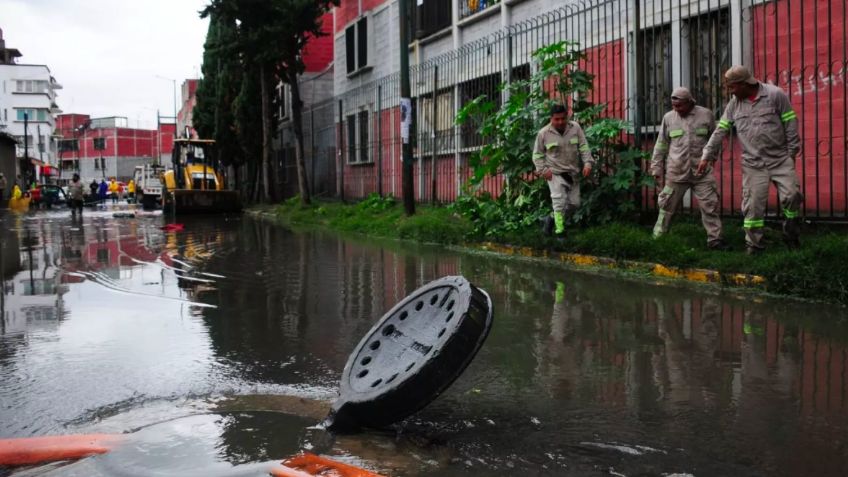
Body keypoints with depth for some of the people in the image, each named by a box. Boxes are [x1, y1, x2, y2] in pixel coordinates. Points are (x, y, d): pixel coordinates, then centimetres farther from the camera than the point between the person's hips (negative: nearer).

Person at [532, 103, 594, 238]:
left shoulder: (575, 128, -2)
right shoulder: (543, 133, -7)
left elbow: (584, 147, 0)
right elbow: (537, 154, 2)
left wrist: (587, 163, -13)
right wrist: (543, 169, -10)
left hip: (572, 173, 4)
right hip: (555, 173, -4)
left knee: (574, 203, 8)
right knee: (559, 202, -13)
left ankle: (556, 219, 30)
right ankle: (559, 230, -3)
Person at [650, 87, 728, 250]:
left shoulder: (706, 115, 2)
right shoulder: (668, 118, 3)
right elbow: (661, 146, 7)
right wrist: (657, 170, 7)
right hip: (675, 173, 0)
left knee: (710, 206, 0)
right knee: (667, 207, 6)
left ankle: (715, 239, 9)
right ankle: (657, 238, 17)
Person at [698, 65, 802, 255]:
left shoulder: (775, 95, -8)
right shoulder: (734, 104, 5)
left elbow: (790, 124, -4)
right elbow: (720, 131, 8)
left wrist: (792, 152, -4)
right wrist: (707, 155, 6)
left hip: (781, 159, -3)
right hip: (753, 164, 3)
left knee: (791, 196, -8)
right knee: (753, 205, 0)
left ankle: (792, 234, 14)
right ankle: (754, 244, 11)